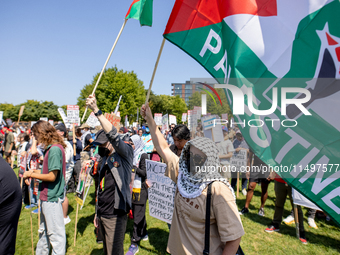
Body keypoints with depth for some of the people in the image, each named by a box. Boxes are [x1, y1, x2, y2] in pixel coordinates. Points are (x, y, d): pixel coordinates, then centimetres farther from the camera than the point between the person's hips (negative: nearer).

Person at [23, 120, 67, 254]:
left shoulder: (55, 149, -21)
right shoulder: (51, 148, 9)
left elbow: (52, 176, -22)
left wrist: (32, 174, -10)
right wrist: (35, 172, 8)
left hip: (52, 197, -10)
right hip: (47, 196, 10)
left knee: (55, 233, 4)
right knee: (44, 231, 25)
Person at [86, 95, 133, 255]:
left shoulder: (125, 153, -9)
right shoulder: (106, 158, 15)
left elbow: (114, 135, -29)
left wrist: (97, 111, -31)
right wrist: (97, 213, 20)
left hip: (115, 215, -8)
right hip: (102, 214, 8)